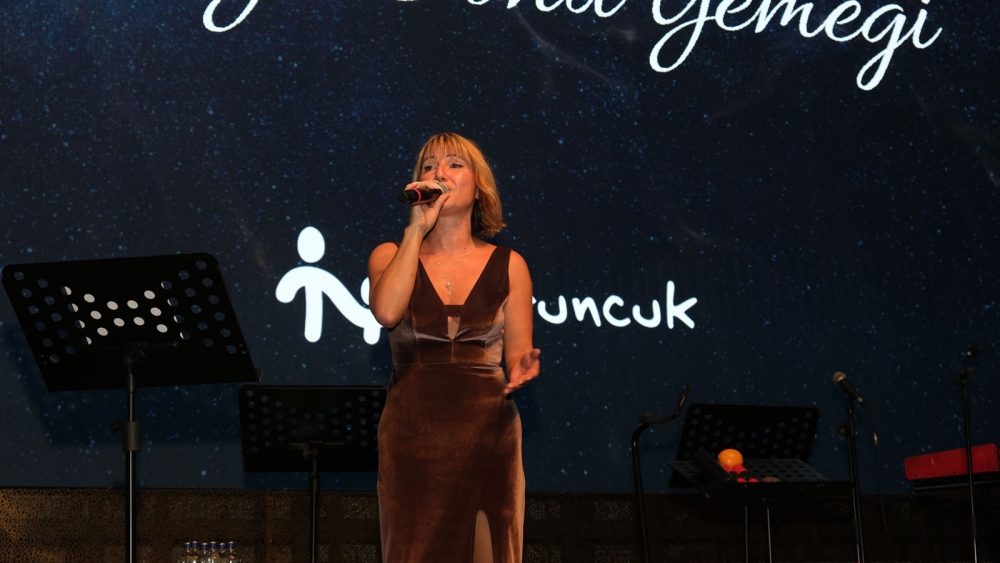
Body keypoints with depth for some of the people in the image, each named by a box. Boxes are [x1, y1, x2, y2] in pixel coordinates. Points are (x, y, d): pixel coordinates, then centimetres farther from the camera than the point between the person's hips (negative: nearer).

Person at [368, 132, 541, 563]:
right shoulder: (391, 255, 8)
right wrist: (416, 229, -9)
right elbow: (386, 311, -14)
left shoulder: (508, 266, 8)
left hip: (487, 433, 0)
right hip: (412, 434, 0)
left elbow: (517, 354, 8)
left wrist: (522, 368, -17)